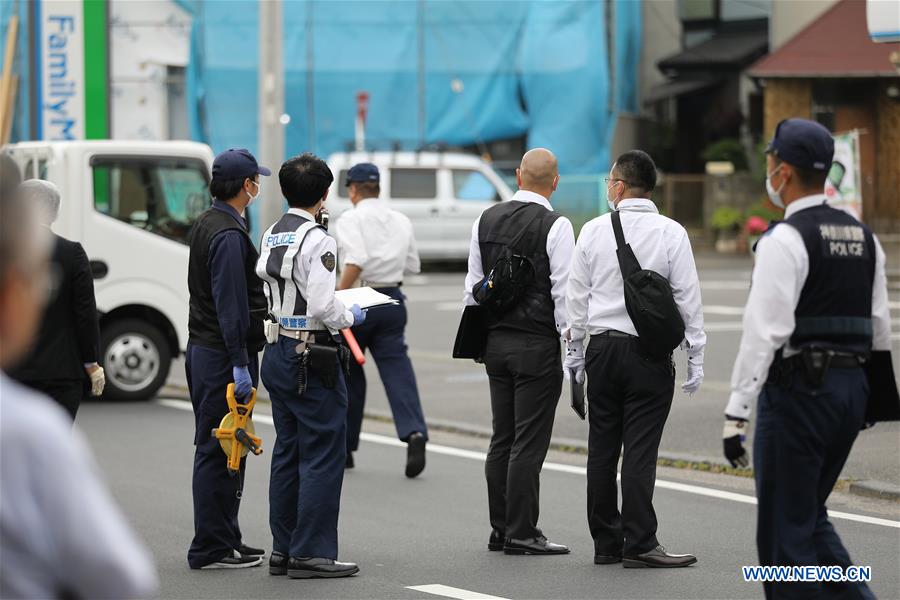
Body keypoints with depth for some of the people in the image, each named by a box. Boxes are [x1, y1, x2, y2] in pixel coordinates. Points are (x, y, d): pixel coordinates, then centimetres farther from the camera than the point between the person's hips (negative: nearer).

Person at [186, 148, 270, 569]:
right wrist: (240, 364, -23)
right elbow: (230, 304, -22)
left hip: (203, 349, 10)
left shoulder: (206, 224, 14)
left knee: (217, 448, 15)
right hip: (222, 355, -10)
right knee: (220, 451, -6)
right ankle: (212, 549, -4)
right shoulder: (229, 234, -18)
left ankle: (224, 539, 22)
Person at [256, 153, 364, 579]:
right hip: (312, 359, -8)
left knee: (287, 453, 14)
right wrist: (350, 316, -3)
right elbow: (323, 306, -21)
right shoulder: (315, 240, -16)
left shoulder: (271, 236, 8)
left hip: (277, 351, 8)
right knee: (322, 456, -2)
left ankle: (283, 549, 18)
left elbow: (262, 289, 7)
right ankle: (311, 553, -2)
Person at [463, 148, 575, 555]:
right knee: (529, 443, -3)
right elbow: (564, 291, -14)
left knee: (502, 439, 12)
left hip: (495, 341, 6)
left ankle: (501, 529, 16)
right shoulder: (555, 226, -11)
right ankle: (521, 534, -2)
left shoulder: (486, 220, 7)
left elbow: (474, 285, 12)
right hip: (537, 345, -6)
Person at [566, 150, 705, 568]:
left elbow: (577, 297, 6)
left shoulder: (593, 231, 1)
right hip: (649, 353, -2)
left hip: (602, 349, 2)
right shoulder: (671, 233, -4)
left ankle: (605, 542, 12)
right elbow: (687, 298, -4)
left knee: (602, 447, 8)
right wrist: (695, 357, 2)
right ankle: (639, 545, -6)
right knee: (640, 450, -4)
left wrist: (574, 352, 15)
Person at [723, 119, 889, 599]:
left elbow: (764, 332, -19)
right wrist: (875, 392, 23)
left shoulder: (785, 240, -13)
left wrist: (736, 412, -19)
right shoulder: (863, 236, 11)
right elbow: (879, 327, 14)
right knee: (809, 515, 20)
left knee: (786, 528, 1)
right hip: (852, 388, 8)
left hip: (797, 390, -8)